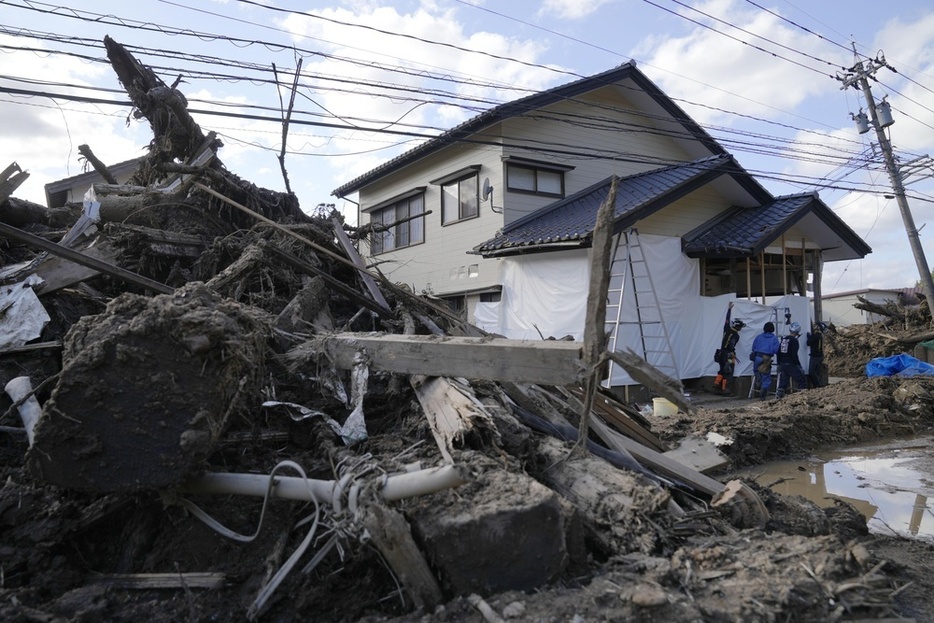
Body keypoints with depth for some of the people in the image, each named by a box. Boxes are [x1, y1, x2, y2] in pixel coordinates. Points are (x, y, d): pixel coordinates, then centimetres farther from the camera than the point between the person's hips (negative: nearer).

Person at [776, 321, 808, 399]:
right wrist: (799, 365, -11)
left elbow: (778, 352, 15)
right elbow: (794, 355, -17)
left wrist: (779, 364, 22)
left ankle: (778, 395, 4)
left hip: (782, 364, 7)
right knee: (801, 381, 1)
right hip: (791, 364, -7)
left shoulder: (783, 339, 11)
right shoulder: (794, 340, -11)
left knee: (783, 382, 10)